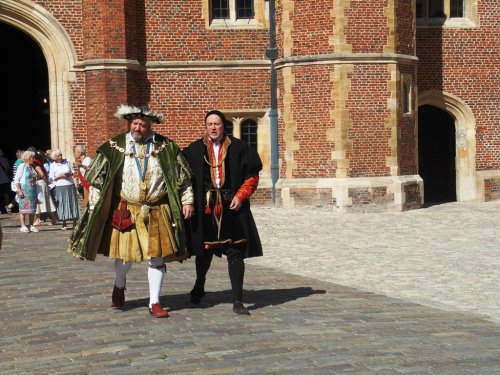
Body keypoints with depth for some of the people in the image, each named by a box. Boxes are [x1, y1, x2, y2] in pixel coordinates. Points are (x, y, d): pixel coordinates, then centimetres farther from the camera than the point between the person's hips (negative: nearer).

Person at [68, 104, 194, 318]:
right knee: (125, 254, 8)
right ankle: (119, 286, 40)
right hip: (125, 211, 0)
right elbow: (97, 179, 3)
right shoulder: (114, 147, -1)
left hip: (157, 212, 1)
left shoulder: (165, 147, 1)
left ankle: (155, 303, 11)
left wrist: (187, 201, 2)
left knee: (157, 257, 1)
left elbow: (182, 176, 7)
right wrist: (94, 207, 1)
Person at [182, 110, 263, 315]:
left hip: (231, 206, -1)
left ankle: (237, 301, 2)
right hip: (204, 206, 1)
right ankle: (199, 286, 41)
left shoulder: (238, 148, 2)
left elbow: (252, 175, 4)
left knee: (235, 252, -3)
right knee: (204, 249, 14)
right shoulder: (194, 150, 4)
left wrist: (241, 196, -8)